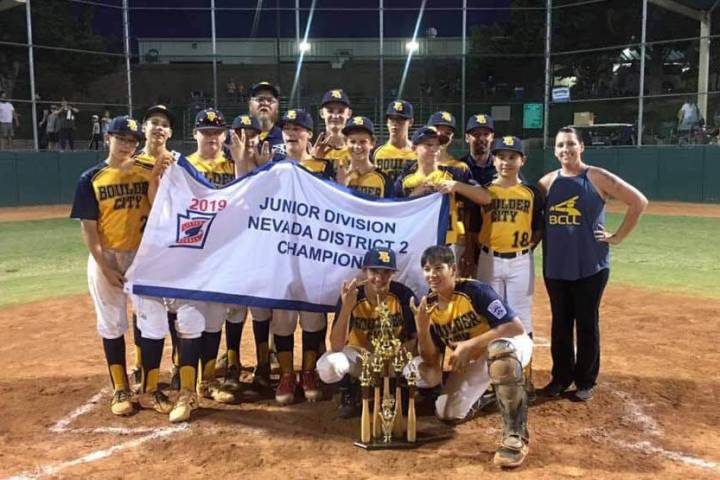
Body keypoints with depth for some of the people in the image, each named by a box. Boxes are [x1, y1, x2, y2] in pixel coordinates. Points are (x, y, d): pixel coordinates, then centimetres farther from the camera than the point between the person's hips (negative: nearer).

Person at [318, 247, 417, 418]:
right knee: (328, 367, -32)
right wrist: (346, 308, -42)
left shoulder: (404, 295, -20)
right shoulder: (350, 296, -23)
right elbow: (336, 347, -29)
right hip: (358, 354, -1)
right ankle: (349, 389, 5)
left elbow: (415, 338, -10)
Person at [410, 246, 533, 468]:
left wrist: (469, 345, -33)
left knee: (499, 349, -41)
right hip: (472, 361, 6)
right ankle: (474, 398, 33)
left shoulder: (474, 290, -25)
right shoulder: (428, 307, -9)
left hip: (512, 344, -5)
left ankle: (516, 435, -30)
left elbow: (516, 327, -31)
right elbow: (431, 361, -8)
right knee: (448, 414, -3)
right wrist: (422, 328, -26)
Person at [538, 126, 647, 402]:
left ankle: (585, 382, 20)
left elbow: (639, 202, -6)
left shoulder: (597, 178, -6)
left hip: (591, 265, -4)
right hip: (555, 265, 4)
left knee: (587, 324, 5)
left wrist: (618, 237, -8)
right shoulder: (547, 182, 6)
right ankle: (561, 378, 25)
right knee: (560, 323, 12)